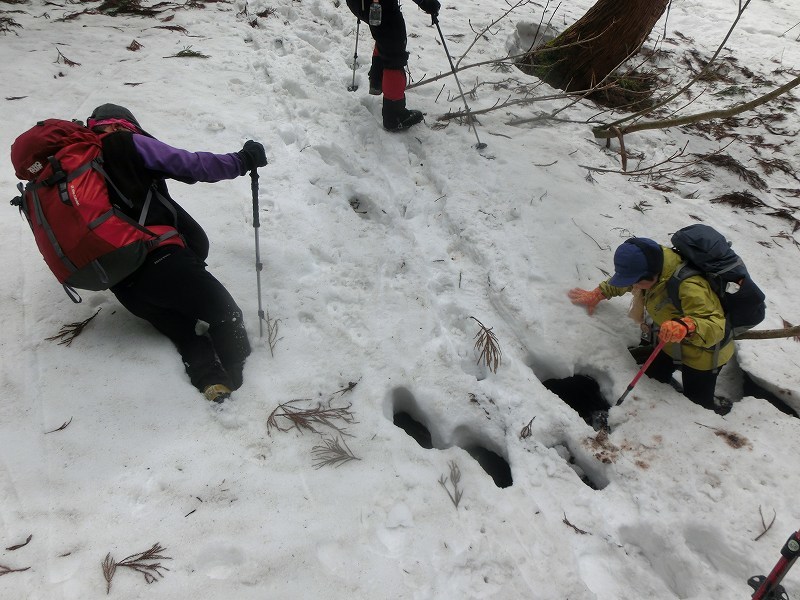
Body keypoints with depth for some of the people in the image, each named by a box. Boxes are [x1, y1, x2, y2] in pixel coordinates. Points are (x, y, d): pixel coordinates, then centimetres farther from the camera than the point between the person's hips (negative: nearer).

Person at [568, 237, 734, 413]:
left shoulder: (690, 287, -40)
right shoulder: (655, 266, -16)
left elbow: (716, 327, -43)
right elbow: (624, 281, 6)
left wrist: (686, 326, -61)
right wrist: (596, 295, 9)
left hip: (704, 352, -7)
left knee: (698, 405, 0)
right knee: (654, 377, 20)